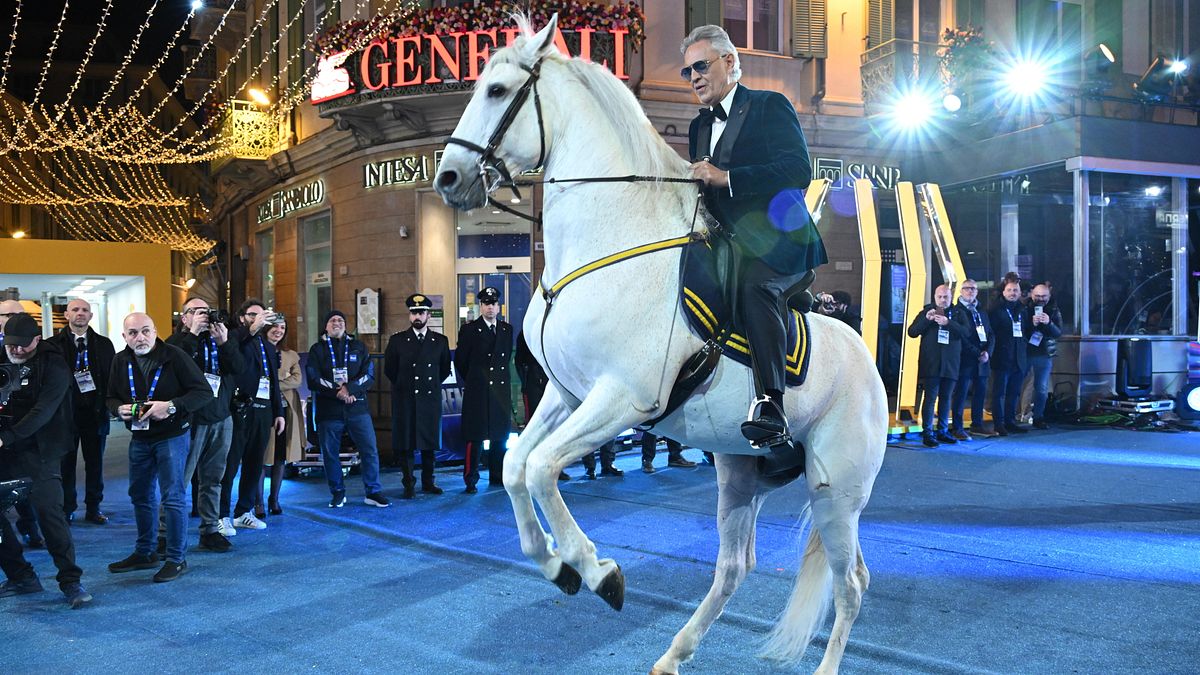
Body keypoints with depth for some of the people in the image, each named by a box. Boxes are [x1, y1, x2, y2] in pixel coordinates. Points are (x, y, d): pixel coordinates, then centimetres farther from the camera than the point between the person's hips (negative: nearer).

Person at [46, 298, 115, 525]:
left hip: (95, 411, 2)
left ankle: (93, 508, 17)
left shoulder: (104, 344, 7)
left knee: (95, 461, 8)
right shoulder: (54, 344, 1)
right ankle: (67, 509, 15)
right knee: (66, 461, 5)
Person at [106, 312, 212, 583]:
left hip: (172, 436, -6)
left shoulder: (175, 356, -15)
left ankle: (176, 559, 5)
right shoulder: (121, 361, 2)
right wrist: (120, 408, -10)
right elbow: (111, 397, 13)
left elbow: (204, 392, -16)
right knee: (140, 495, 16)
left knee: (173, 497, -5)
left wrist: (172, 406, -28)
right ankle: (144, 553, 31)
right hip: (139, 437, 6)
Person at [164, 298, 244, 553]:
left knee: (213, 479, 10)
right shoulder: (177, 341, 1)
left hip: (221, 419, 5)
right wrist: (193, 333, -17)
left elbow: (239, 368, 0)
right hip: (190, 419, -4)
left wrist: (224, 342, -13)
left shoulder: (222, 339, 13)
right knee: (179, 479, -4)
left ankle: (210, 530, 18)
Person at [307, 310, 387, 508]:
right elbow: (313, 380, -2)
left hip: (357, 407, 1)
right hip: (328, 409, 0)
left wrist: (349, 389, -14)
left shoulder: (358, 347, 11)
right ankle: (338, 493, 19)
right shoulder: (317, 349, 8)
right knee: (330, 453, 5)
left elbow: (369, 375, 1)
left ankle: (373, 492, 6)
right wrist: (337, 392, -12)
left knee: (370, 450, -4)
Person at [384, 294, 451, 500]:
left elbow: (445, 369, 16)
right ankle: (409, 485, 7)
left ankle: (428, 483, 17)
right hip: (405, 400, -1)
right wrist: (403, 386, 11)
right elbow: (389, 370, 9)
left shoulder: (440, 341, 5)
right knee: (405, 443, 0)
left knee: (430, 442, 6)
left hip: (430, 399, 1)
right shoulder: (397, 340, 1)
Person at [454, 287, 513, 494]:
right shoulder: (469, 330, -2)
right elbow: (460, 360, 5)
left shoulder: (507, 329, 11)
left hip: (501, 389, 5)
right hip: (477, 391, -4)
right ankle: (471, 480, 1)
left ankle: (498, 476, 19)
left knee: (500, 435, 9)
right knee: (475, 437, -4)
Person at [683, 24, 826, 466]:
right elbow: (701, 192, 24)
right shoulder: (699, 127, 24)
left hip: (778, 246, -8)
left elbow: (798, 170, -14)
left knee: (752, 282, -37)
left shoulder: (770, 106, 2)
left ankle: (771, 407, -45)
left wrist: (725, 177, -22)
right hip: (728, 249, 9)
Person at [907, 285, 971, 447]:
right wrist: (926, 319, -15)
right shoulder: (926, 312, 7)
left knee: (946, 398, 9)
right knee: (930, 397, -6)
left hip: (950, 364, 2)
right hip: (930, 364, -2)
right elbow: (912, 332, 0)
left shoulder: (958, 314, 10)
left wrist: (948, 322, -20)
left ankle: (943, 431, 19)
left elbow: (966, 332, -7)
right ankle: (927, 433, -5)